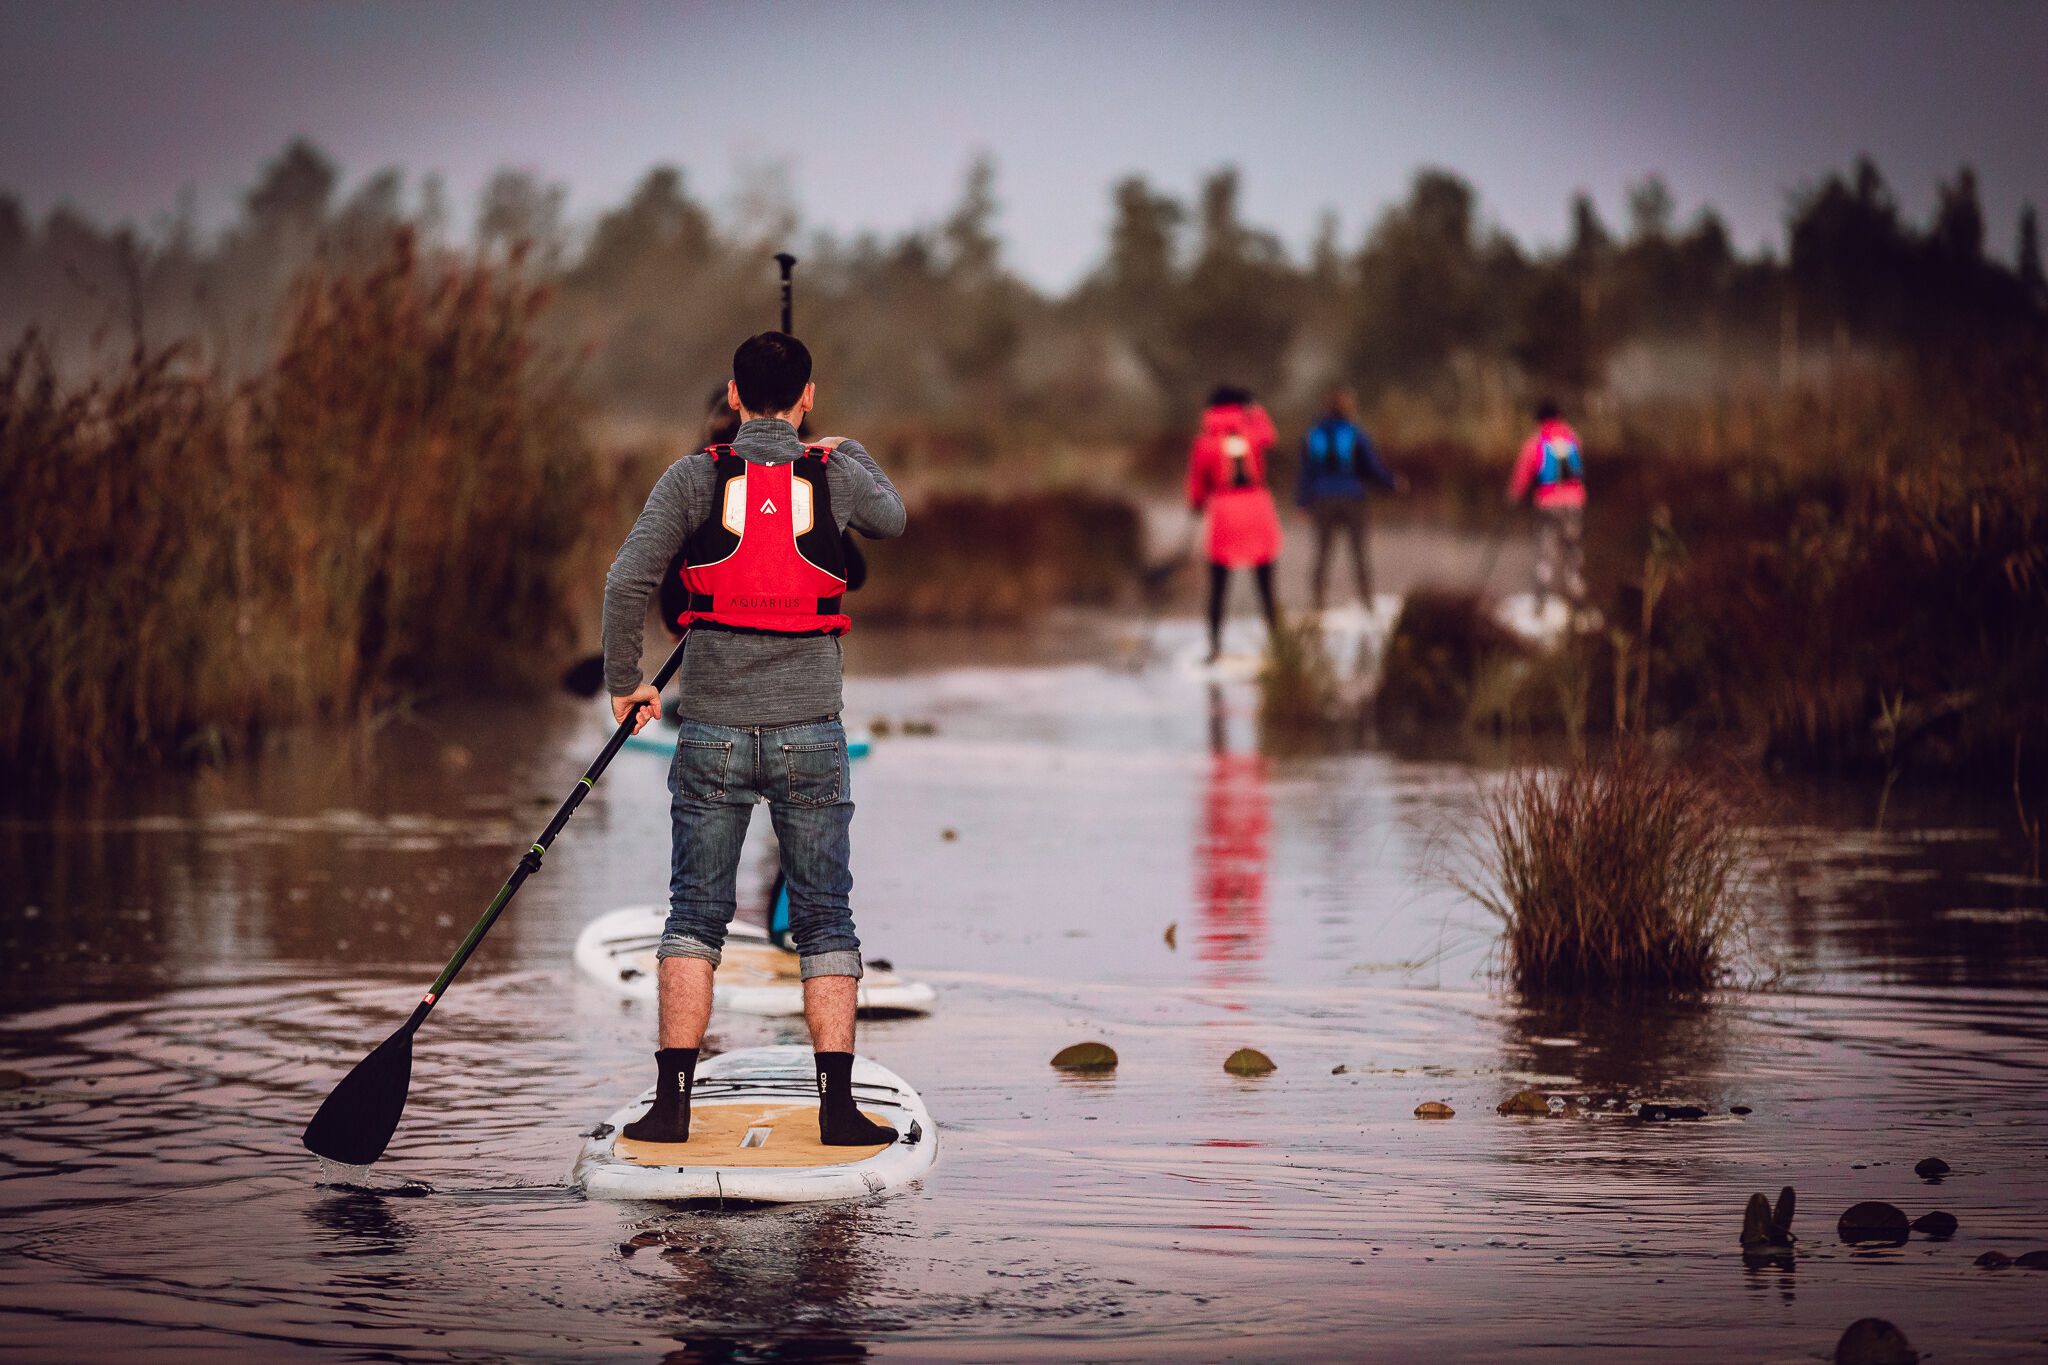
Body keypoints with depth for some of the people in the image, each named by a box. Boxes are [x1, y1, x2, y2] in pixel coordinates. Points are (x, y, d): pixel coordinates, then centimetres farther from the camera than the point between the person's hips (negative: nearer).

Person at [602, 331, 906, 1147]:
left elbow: (626, 580, -10)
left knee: (694, 917, 7)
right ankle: (838, 1105, 1)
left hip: (713, 734, 0)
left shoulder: (695, 478, -3)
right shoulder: (836, 476, 0)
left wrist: (624, 682, 4)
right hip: (810, 732, 0)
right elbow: (891, 521, 23)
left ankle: (673, 1101, 2)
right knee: (826, 922, 6)